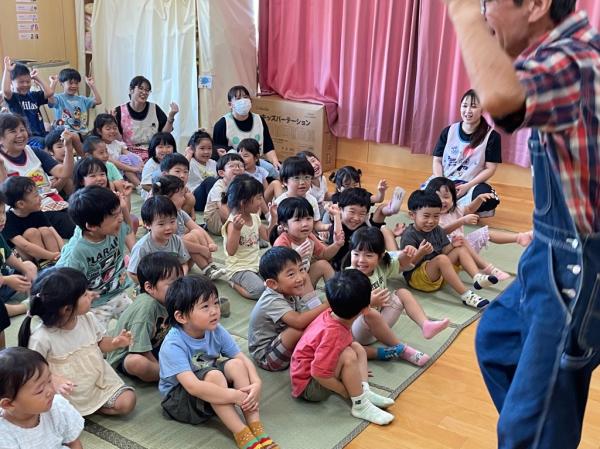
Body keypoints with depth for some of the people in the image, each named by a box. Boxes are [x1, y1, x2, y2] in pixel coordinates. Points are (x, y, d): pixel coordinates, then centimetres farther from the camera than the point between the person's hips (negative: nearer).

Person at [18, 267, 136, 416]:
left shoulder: (88, 318, -8)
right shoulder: (42, 337, -24)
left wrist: (115, 342, -13)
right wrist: (54, 380, -30)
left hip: (99, 380, 3)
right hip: (68, 394, -3)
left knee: (127, 402, -12)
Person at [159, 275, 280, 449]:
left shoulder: (216, 331, -10)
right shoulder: (173, 345, -29)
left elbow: (243, 359, -9)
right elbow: (193, 386, -38)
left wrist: (257, 384, -30)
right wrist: (235, 396, -39)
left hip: (207, 386, 6)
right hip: (178, 398, -6)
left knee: (235, 364, -20)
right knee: (214, 375, -32)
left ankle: (256, 428, -23)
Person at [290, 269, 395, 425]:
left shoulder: (330, 314, -8)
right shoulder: (333, 333, -33)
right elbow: (319, 373, -32)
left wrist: (356, 370, 19)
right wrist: (345, 391, -17)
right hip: (308, 387, -9)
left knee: (358, 348, 8)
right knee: (349, 356, -27)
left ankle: (365, 392, -6)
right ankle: (360, 405, -16)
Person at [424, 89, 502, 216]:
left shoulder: (491, 136, -2)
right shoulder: (449, 131, 7)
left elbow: (490, 168, -4)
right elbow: (437, 160, 8)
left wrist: (467, 186, -16)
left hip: (470, 184, -1)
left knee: (488, 197, -36)